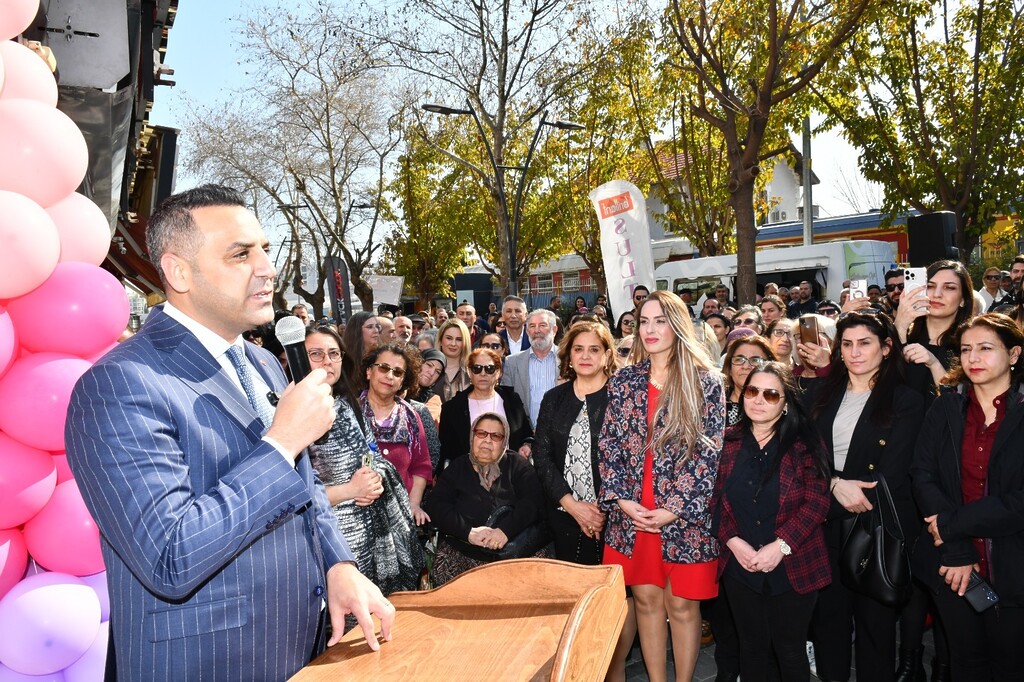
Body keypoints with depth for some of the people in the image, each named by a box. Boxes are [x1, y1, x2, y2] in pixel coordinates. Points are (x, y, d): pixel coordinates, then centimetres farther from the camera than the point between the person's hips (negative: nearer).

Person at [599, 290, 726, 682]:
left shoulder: (706, 381, -5)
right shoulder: (623, 382, 5)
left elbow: (710, 452, -8)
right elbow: (609, 445, 5)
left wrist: (676, 509, -13)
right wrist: (620, 498, -7)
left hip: (686, 515, -3)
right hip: (632, 514, 3)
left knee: (682, 603, 7)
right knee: (646, 599, 12)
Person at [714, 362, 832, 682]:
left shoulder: (805, 443, -7)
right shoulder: (729, 441, 2)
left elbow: (817, 502, -12)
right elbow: (716, 498, 2)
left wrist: (780, 546, -19)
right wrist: (733, 541, -12)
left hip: (793, 566, -2)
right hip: (740, 566, 3)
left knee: (790, 650, 11)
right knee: (752, 647, 16)